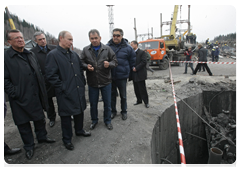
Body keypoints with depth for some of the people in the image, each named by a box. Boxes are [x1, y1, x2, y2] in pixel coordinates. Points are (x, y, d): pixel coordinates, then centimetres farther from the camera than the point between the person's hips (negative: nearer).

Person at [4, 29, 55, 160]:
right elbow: (5, 80, -11)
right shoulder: (5, 57, -8)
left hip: (36, 96, 5)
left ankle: (42, 137, 39)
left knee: (40, 118, 17)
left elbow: (39, 73, 16)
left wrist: (42, 89, 10)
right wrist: (14, 93, -16)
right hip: (20, 99, -5)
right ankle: (29, 146, 30)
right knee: (23, 123, 11)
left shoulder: (31, 55, 11)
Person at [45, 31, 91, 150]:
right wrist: (62, 87, -16)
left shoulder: (74, 54, 11)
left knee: (79, 111, 20)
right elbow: (50, 75, -16)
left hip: (79, 90, 7)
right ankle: (67, 139, 27)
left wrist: (82, 82, 10)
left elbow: (80, 68, 19)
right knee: (66, 116, 8)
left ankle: (79, 130, 43)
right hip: (65, 93, -6)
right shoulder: (53, 55, -10)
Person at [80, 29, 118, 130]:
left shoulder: (107, 49, -1)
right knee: (93, 103, 14)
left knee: (107, 103, 11)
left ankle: (107, 121, 32)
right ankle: (94, 120, 36)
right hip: (92, 82, 1)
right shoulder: (85, 50, 2)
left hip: (106, 81, -1)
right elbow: (81, 62, 6)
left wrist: (109, 64, -20)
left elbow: (115, 61, 1)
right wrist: (86, 66, -15)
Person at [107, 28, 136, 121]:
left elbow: (132, 60, 6)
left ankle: (124, 111, 30)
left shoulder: (127, 47, -4)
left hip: (122, 76, -1)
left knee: (123, 95, 12)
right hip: (110, 76, 1)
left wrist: (129, 70, 8)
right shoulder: (108, 46, -3)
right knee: (112, 94, 14)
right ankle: (113, 111, 31)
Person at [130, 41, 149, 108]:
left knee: (142, 89, -1)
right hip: (134, 74, 7)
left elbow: (144, 62, -15)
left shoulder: (142, 52, -5)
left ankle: (146, 102, 10)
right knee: (136, 88, 12)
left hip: (140, 74, -6)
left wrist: (136, 68, -17)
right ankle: (139, 100, 26)